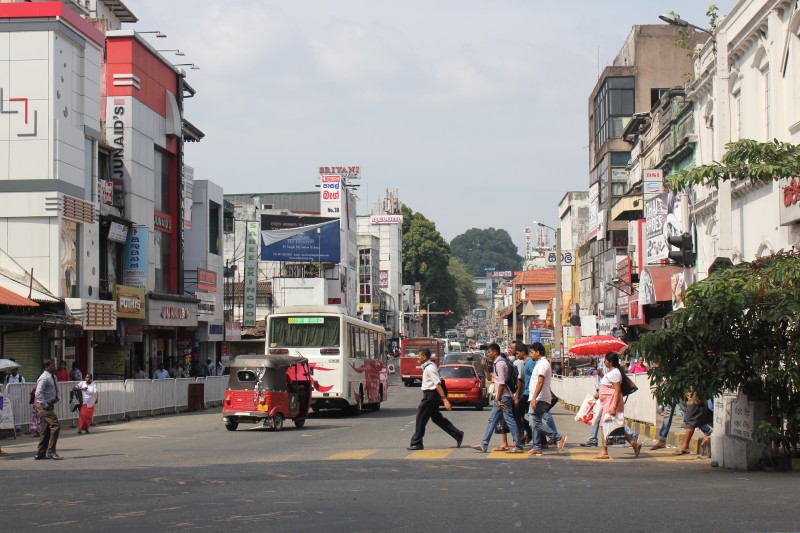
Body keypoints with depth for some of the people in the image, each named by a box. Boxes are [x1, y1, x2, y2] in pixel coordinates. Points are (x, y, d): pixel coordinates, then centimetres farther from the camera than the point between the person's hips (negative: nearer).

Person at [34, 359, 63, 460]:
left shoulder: (53, 377, 14)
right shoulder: (44, 378, -15)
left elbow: (55, 390, 31)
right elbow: (38, 393, -23)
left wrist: (56, 397, 12)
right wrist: (45, 405, -21)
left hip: (50, 405, 10)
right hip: (44, 406, -10)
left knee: (46, 429, 11)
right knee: (55, 426, -16)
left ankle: (40, 453, 16)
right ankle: (50, 451, -14)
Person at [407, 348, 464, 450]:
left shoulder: (429, 368, -20)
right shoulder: (428, 366, 9)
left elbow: (438, 384, -25)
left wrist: (445, 399, -30)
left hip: (430, 395, -10)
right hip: (430, 394, 10)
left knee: (421, 418, -2)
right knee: (436, 418, 14)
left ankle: (416, 443, 6)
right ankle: (457, 434, 16)